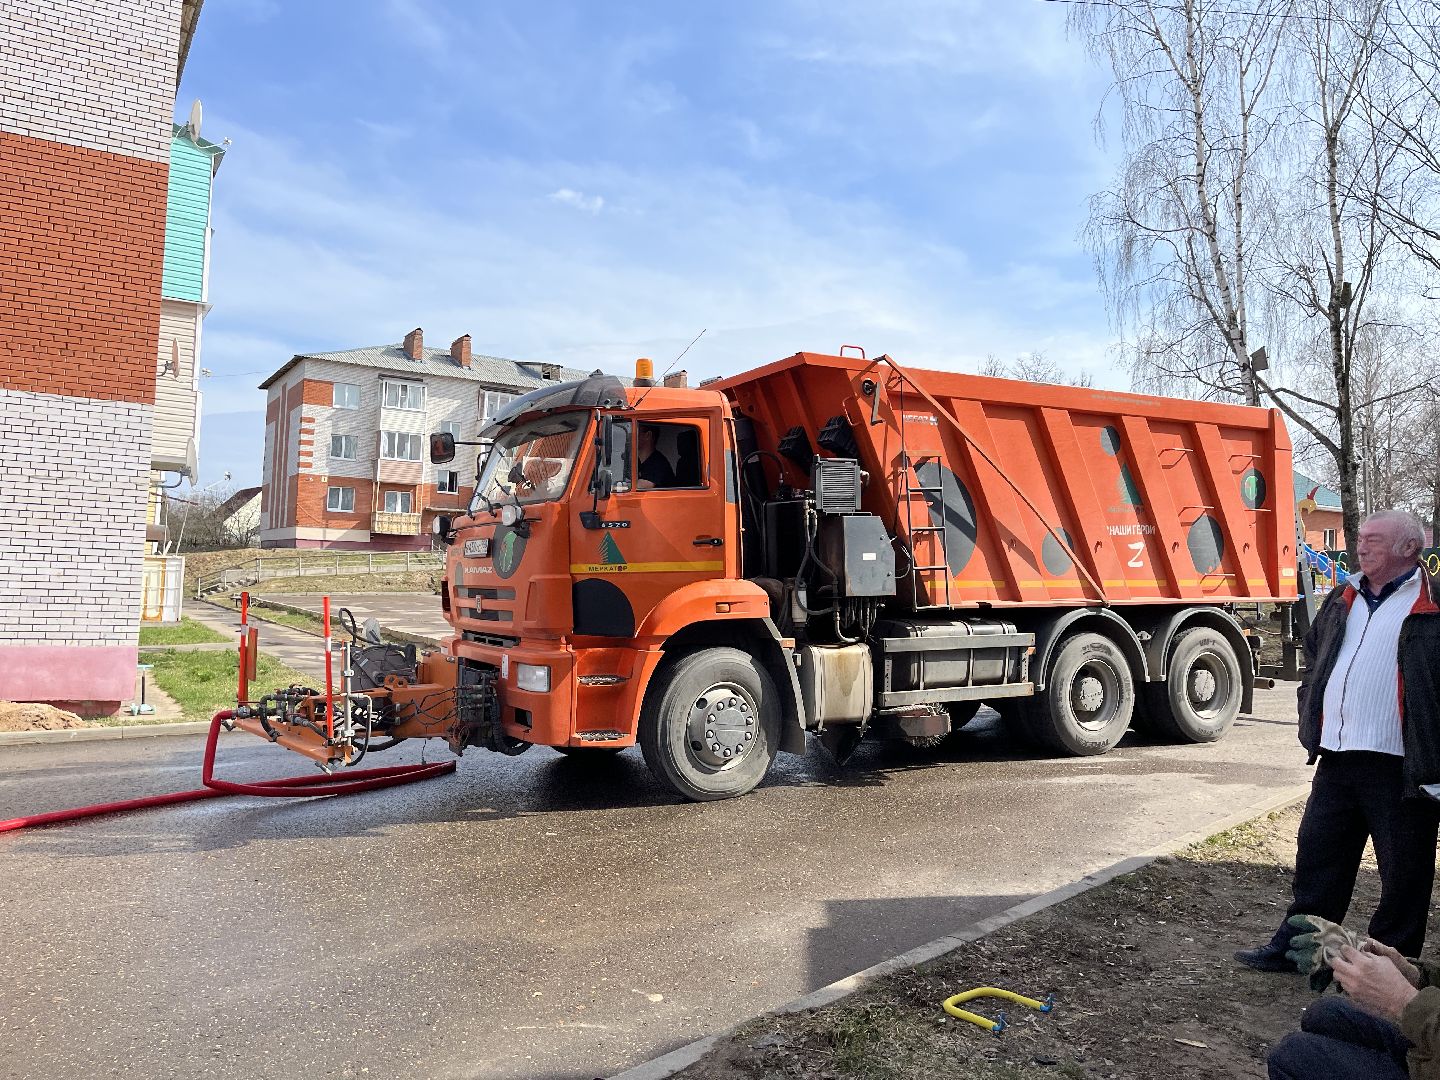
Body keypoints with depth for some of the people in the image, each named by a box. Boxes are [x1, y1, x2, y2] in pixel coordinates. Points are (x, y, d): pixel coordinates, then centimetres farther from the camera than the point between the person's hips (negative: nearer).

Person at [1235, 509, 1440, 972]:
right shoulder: (1343, 600, 13)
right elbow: (1314, 655, 25)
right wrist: (1310, 717, 16)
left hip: (1399, 766, -6)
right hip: (1336, 759, 6)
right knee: (1318, 856, 14)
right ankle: (1294, 947, 26)